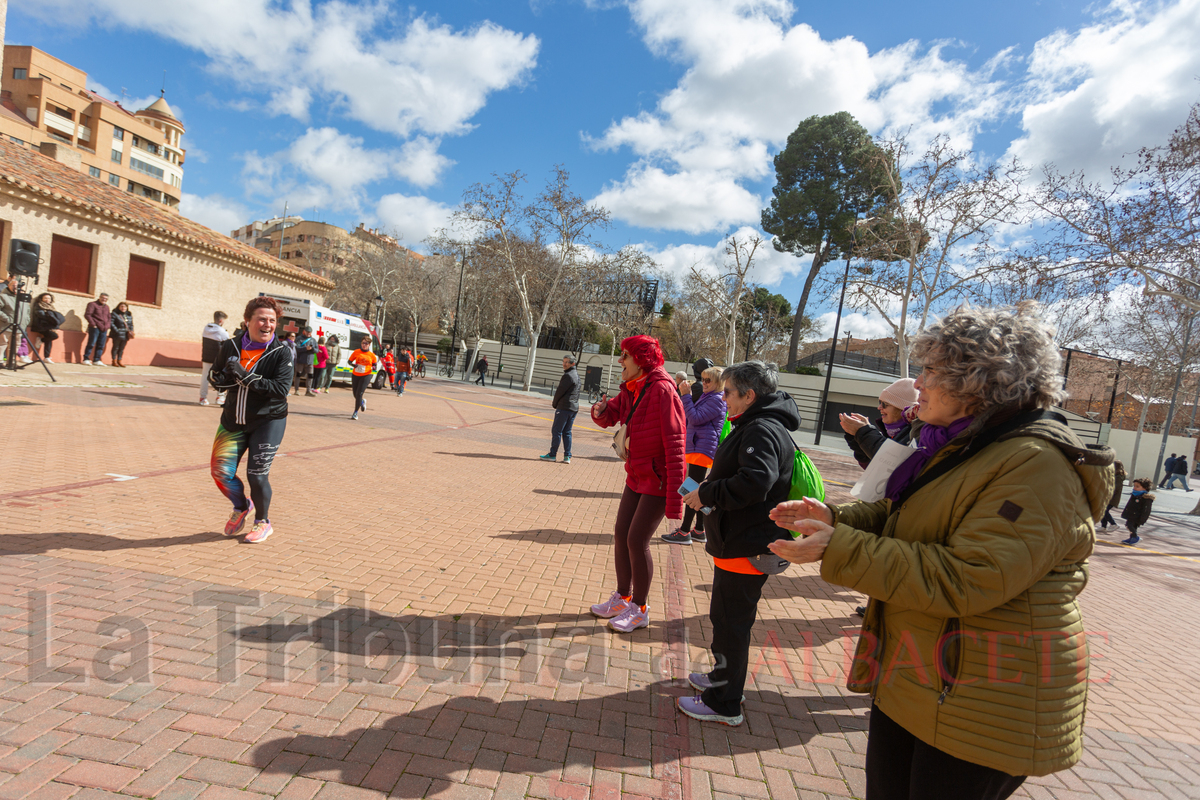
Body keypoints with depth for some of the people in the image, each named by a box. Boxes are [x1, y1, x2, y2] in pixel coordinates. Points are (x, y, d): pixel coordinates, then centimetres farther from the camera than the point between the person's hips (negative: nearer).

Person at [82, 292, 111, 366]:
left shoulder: (106, 307, 21)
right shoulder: (93, 304, 0)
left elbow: (109, 317, 25)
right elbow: (87, 315, -7)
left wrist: (107, 325, 8)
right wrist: (93, 324, -12)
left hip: (104, 329, 6)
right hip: (95, 328, -6)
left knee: (101, 345, 5)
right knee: (91, 344, -6)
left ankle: (96, 360, 10)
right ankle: (86, 359, 1)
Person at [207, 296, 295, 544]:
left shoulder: (281, 352, -12)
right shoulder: (230, 347, 0)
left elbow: (281, 388, -22)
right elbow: (215, 376, 14)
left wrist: (245, 377, -26)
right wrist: (227, 378, -9)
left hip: (268, 421, -4)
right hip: (233, 420, 4)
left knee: (256, 475, -3)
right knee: (221, 472, 3)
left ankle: (262, 522, 23)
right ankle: (241, 507, 34)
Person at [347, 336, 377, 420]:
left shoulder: (372, 355, -1)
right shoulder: (356, 352, 0)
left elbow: (374, 364, 11)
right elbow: (350, 361, 7)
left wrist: (373, 368, -12)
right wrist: (353, 364, -15)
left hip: (366, 376, -3)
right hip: (355, 375, 3)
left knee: (359, 393, -13)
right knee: (355, 394, 11)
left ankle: (355, 413, -5)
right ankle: (362, 402, 47)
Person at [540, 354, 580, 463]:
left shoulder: (568, 375, -14)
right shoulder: (576, 374, 16)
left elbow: (560, 391, -12)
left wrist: (554, 404, 4)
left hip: (564, 407, -9)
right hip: (574, 408, 9)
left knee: (556, 430, -2)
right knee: (567, 432, 11)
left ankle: (552, 455, 3)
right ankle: (567, 456, 9)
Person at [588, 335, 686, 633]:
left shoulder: (661, 390, -21)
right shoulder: (630, 390, 6)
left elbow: (674, 444, -24)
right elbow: (610, 416, 19)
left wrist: (674, 496, -27)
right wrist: (600, 412, -8)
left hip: (658, 479, -8)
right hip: (637, 475, 8)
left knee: (637, 541, -5)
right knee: (621, 534, 11)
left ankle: (640, 610, 14)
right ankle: (623, 598, 30)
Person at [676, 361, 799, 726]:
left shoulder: (763, 431, -20)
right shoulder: (756, 427, 13)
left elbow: (754, 483, -34)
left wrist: (706, 494, -22)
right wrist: (709, 492, 8)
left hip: (747, 548, -11)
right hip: (740, 541, 11)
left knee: (731, 621, 2)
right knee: (727, 616, 24)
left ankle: (724, 704, 17)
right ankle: (723, 676, 42)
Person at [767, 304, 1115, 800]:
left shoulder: (1037, 465, -22)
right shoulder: (959, 447, 10)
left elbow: (963, 580, -29)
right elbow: (895, 519, 15)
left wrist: (837, 550, -29)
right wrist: (835, 518, -5)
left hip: (983, 701, -9)